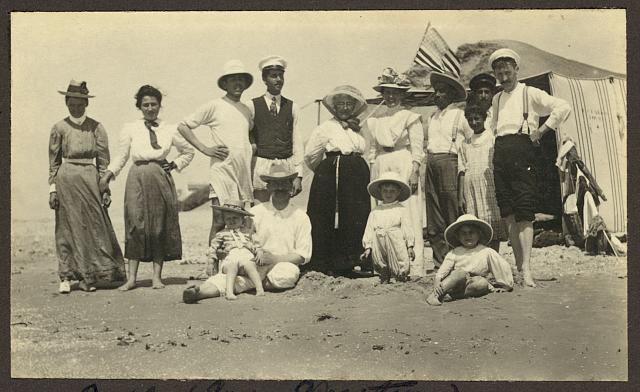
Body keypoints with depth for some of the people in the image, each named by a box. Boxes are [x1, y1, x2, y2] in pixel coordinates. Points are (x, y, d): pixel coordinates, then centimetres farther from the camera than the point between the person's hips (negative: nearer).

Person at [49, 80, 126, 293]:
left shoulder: (96, 127, 5)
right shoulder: (59, 128, 5)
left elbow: (103, 160, 5)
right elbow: (53, 161, 7)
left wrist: (105, 188, 0)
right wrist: (52, 188, 1)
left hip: (90, 178, 0)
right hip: (66, 180, 0)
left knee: (93, 226, 0)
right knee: (67, 228, 2)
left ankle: (87, 277, 9)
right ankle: (66, 277, 8)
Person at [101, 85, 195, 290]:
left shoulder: (169, 130, 9)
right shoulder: (130, 129, 6)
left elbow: (189, 151, 21)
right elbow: (121, 156, 6)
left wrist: (175, 165, 6)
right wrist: (108, 174, -7)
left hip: (161, 179, 1)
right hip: (137, 179, -1)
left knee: (160, 226, 1)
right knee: (136, 225, -7)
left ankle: (157, 276, 7)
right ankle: (132, 277, -3)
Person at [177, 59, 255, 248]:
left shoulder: (247, 110, 15)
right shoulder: (214, 106, -1)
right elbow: (183, 126, -1)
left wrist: (253, 147, 14)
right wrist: (205, 149, -7)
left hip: (244, 172, 5)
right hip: (222, 171, -5)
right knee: (219, 222, -8)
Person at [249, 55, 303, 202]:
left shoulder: (292, 107, 10)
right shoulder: (253, 106, 5)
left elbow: (297, 142, 6)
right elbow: (246, 136, 10)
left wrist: (298, 175, 1)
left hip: (286, 167, 1)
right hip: (261, 165, -1)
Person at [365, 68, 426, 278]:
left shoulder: (410, 116, 2)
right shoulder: (375, 118, 15)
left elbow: (417, 147, -2)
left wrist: (415, 172, -11)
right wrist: (373, 172, 12)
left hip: (404, 165, -4)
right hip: (381, 166, 4)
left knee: (409, 215, -8)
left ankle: (414, 266, -7)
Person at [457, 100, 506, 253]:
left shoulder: (492, 138, 6)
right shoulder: (465, 144, 16)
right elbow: (461, 171, 13)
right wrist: (460, 197, 5)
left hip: (489, 187, -3)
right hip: (470, 187, 3)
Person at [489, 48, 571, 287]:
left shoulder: (530, 94, 4)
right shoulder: (496, 100, 21)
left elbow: (563, 108, -6)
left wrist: (540, 131, -7)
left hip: (521, 149, -6)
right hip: (500, 153, 6)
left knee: (524, 213, -11)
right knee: (507, 213, 4)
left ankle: (526, 269, -15)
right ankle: (518, 263, 11)